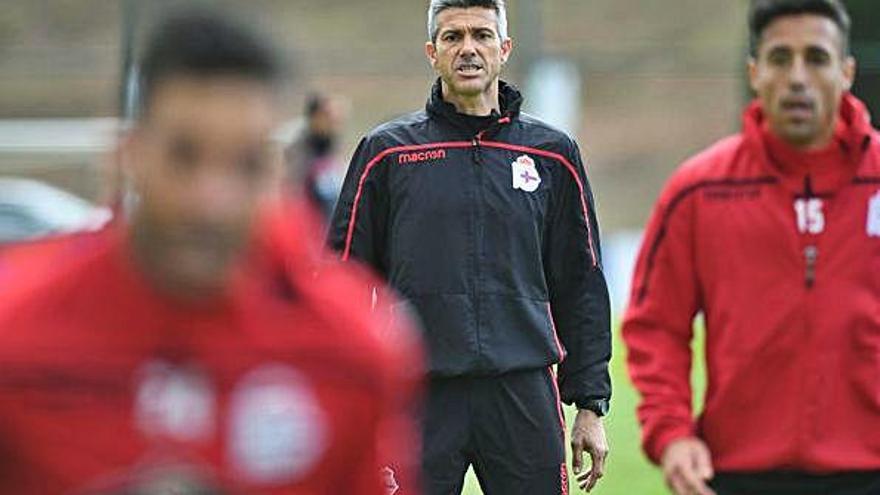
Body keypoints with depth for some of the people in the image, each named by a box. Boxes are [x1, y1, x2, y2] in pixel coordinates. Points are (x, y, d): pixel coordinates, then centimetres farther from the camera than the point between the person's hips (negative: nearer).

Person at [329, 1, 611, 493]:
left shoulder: (552, 153, 10)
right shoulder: (386, 152, 5)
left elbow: (581, 286, 13)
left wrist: (591, 404, 8)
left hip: (525, 394, 1)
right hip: (418, 399, -1)